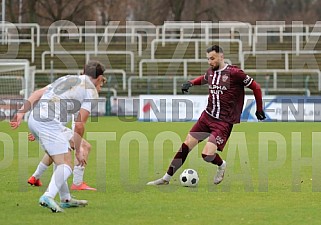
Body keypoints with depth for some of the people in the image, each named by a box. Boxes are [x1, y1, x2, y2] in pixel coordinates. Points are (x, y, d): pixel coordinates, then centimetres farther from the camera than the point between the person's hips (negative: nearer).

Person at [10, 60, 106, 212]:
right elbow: (79, 125, -1)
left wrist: (21, 112, 9)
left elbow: (38, 93, 15)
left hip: (34, 119, 8)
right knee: (65, 165, -7)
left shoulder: (67, 79, 28)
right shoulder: (92, 92, 6)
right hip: (50, 123, -8)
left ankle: (65, 199, 27)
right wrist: (78, 151, 7)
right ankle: (48, 197, -29)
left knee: (61, 159, 23)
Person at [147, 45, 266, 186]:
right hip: (207, 116, 6)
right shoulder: (210, 72, 8)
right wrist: (191, 83, 14)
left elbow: (256, 87, -4)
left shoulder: (234, 73, -12)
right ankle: (166, 178, 10)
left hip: (224, 121, -6)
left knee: (207, 155, -17)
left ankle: (221, 165, 18)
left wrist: (259, 110, 3)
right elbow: (203, 79, 34)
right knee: (186, 145, 1)